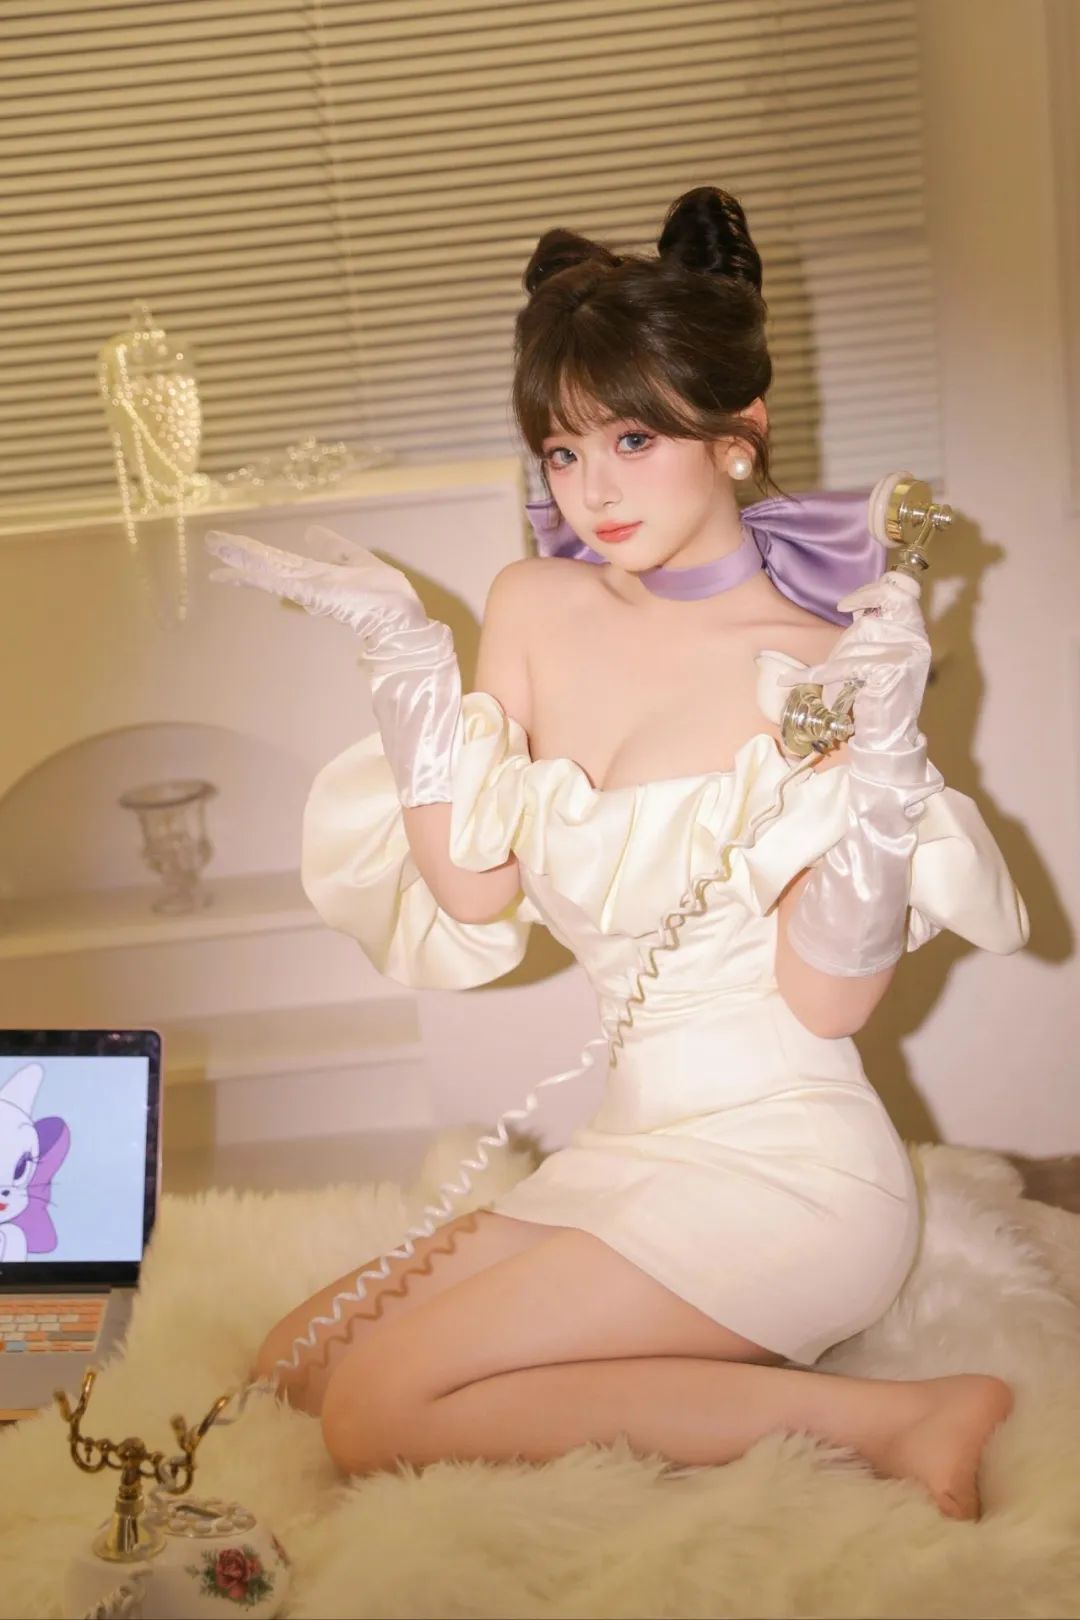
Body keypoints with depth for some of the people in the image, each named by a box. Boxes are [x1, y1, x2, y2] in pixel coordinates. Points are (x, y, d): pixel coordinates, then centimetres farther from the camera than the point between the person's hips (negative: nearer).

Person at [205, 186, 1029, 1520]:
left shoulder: (813, 664, -13)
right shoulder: (537, 608, 4)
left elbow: (828, 1002, -15)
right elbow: (475, 889, 1)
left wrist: (882, 752, -25)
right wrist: (402, 651, -2)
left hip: (782, 1170, -7)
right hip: (625, 1152, 7)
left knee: (380, 1411, -17)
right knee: (297, 1365, 7)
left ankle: (886, 1420, -10)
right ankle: (704, 1364, 6)